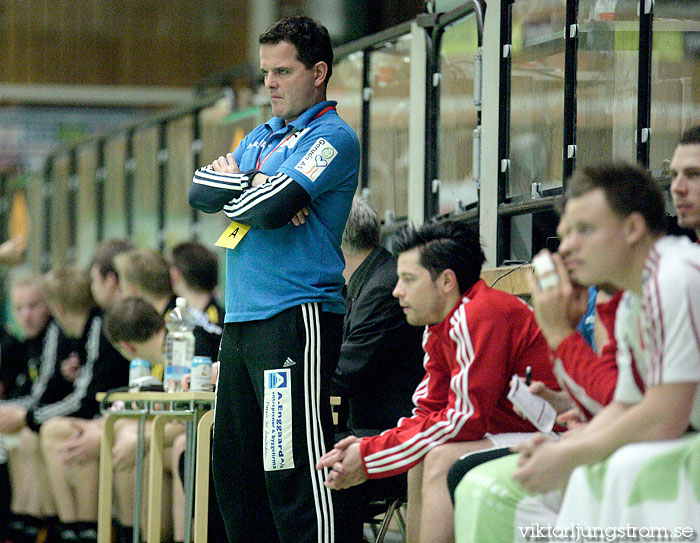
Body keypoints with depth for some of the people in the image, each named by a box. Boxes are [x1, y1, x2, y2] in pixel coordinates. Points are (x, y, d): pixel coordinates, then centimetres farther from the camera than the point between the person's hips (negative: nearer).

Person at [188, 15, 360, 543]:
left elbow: (272, 206, -17)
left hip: (296, 318, -9)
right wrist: (258, 188, -6)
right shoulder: (262, 135, 21)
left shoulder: (332, 138, -5)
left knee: (294, 471, -12)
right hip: (241, 320, 9)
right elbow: (201, 190, 10)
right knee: (234, 464, 10)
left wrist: (236, 183, 4)